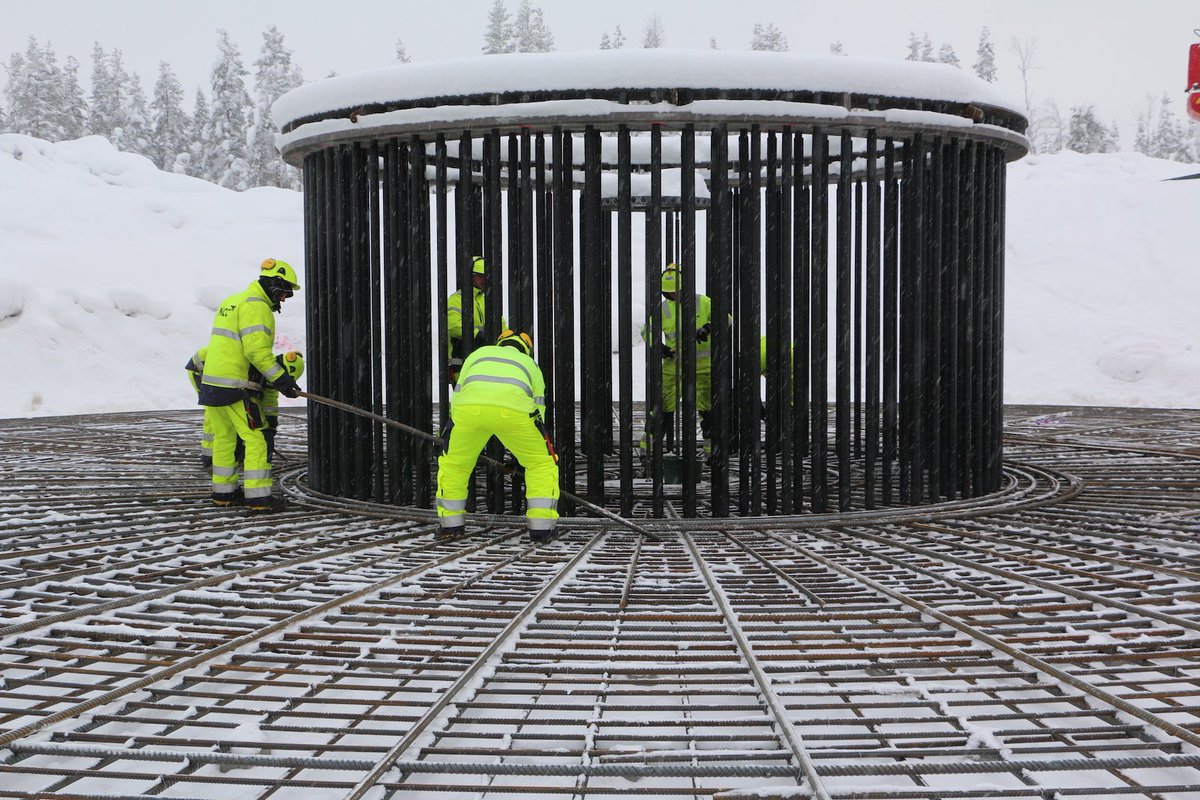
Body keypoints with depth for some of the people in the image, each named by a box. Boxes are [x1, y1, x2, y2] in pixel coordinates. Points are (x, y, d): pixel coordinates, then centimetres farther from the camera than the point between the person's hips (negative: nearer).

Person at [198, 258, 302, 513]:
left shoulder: (230, 301, 19)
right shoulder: (256, 305, -11)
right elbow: (257, 350, -21)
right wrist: (281, 378, -18)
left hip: (210, 381, 10)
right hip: (233, 386, -10)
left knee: (224, 437, 19)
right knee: (254, 439, -6)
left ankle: (222, 492, 28)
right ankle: (257, 498, -9)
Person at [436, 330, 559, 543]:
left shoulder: (479, 354, 39)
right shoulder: (530, 365, 37)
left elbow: (457, 396, 35)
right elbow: (537, 414, 36)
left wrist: (448, 432, 47)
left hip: (471, 406, 1)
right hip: (514, 409, -1)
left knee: (453, 463, 26)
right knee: (542, 463, 22)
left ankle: (451, 523, 30)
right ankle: (541, 526, 17)